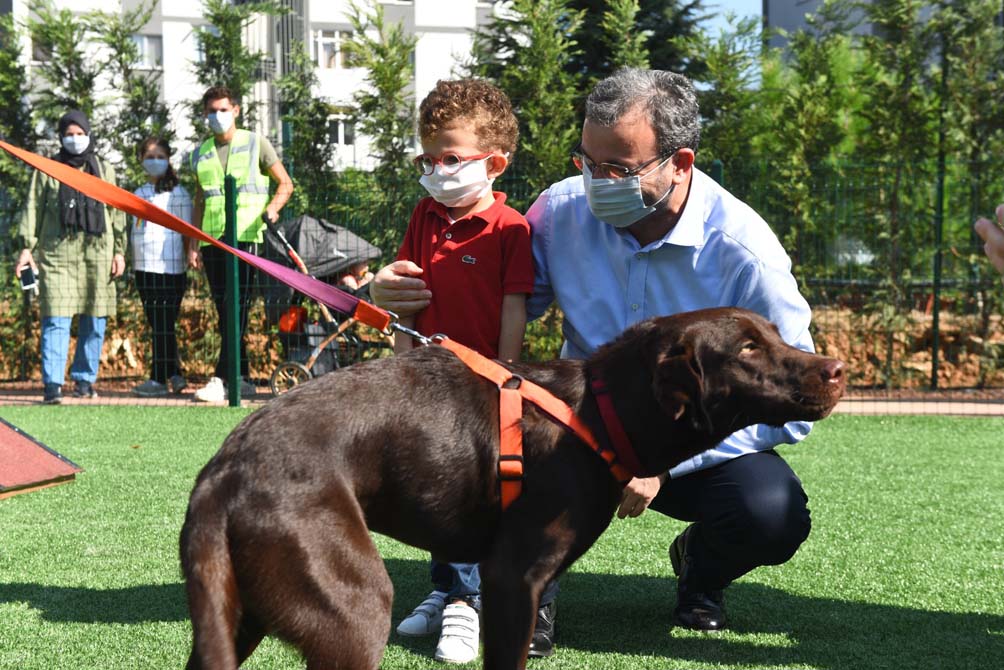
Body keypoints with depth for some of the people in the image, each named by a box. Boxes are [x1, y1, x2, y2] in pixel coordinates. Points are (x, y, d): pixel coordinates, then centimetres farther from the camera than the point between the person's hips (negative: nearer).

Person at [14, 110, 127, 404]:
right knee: (56, 320, -9)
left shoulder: (105, 170, 14)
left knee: (94, 322, 5)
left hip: (97, 252, 2)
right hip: (57, 253, -2)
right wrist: (27, 247, -3)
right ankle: (52, 384, -11)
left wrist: (119, 251, 8)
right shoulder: (47, 170, 9)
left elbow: (116, 212, 14)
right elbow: (33, 210, 6)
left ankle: (84, 379, 16)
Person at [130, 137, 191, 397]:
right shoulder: (139, 194, 17)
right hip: (144, 268, 7)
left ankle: (159, 379, -3)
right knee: (157, 325, 9)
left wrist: (191, 263, -8)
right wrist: (129, 260, 16)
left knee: (163, 326, -6)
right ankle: (174, 375, 17)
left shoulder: (177, 193, -2)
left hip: (169, 268, -7)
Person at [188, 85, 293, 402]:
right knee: (224, 313, 5)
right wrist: (193, 245, 12)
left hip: (246, 236, -5)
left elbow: (285, 183, 6)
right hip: (212, 239, 5)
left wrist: (272, 207, -14)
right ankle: (242, 379, 11)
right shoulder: (201, 153, 16)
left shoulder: (255, 143, 5)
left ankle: (220, 379, -17)